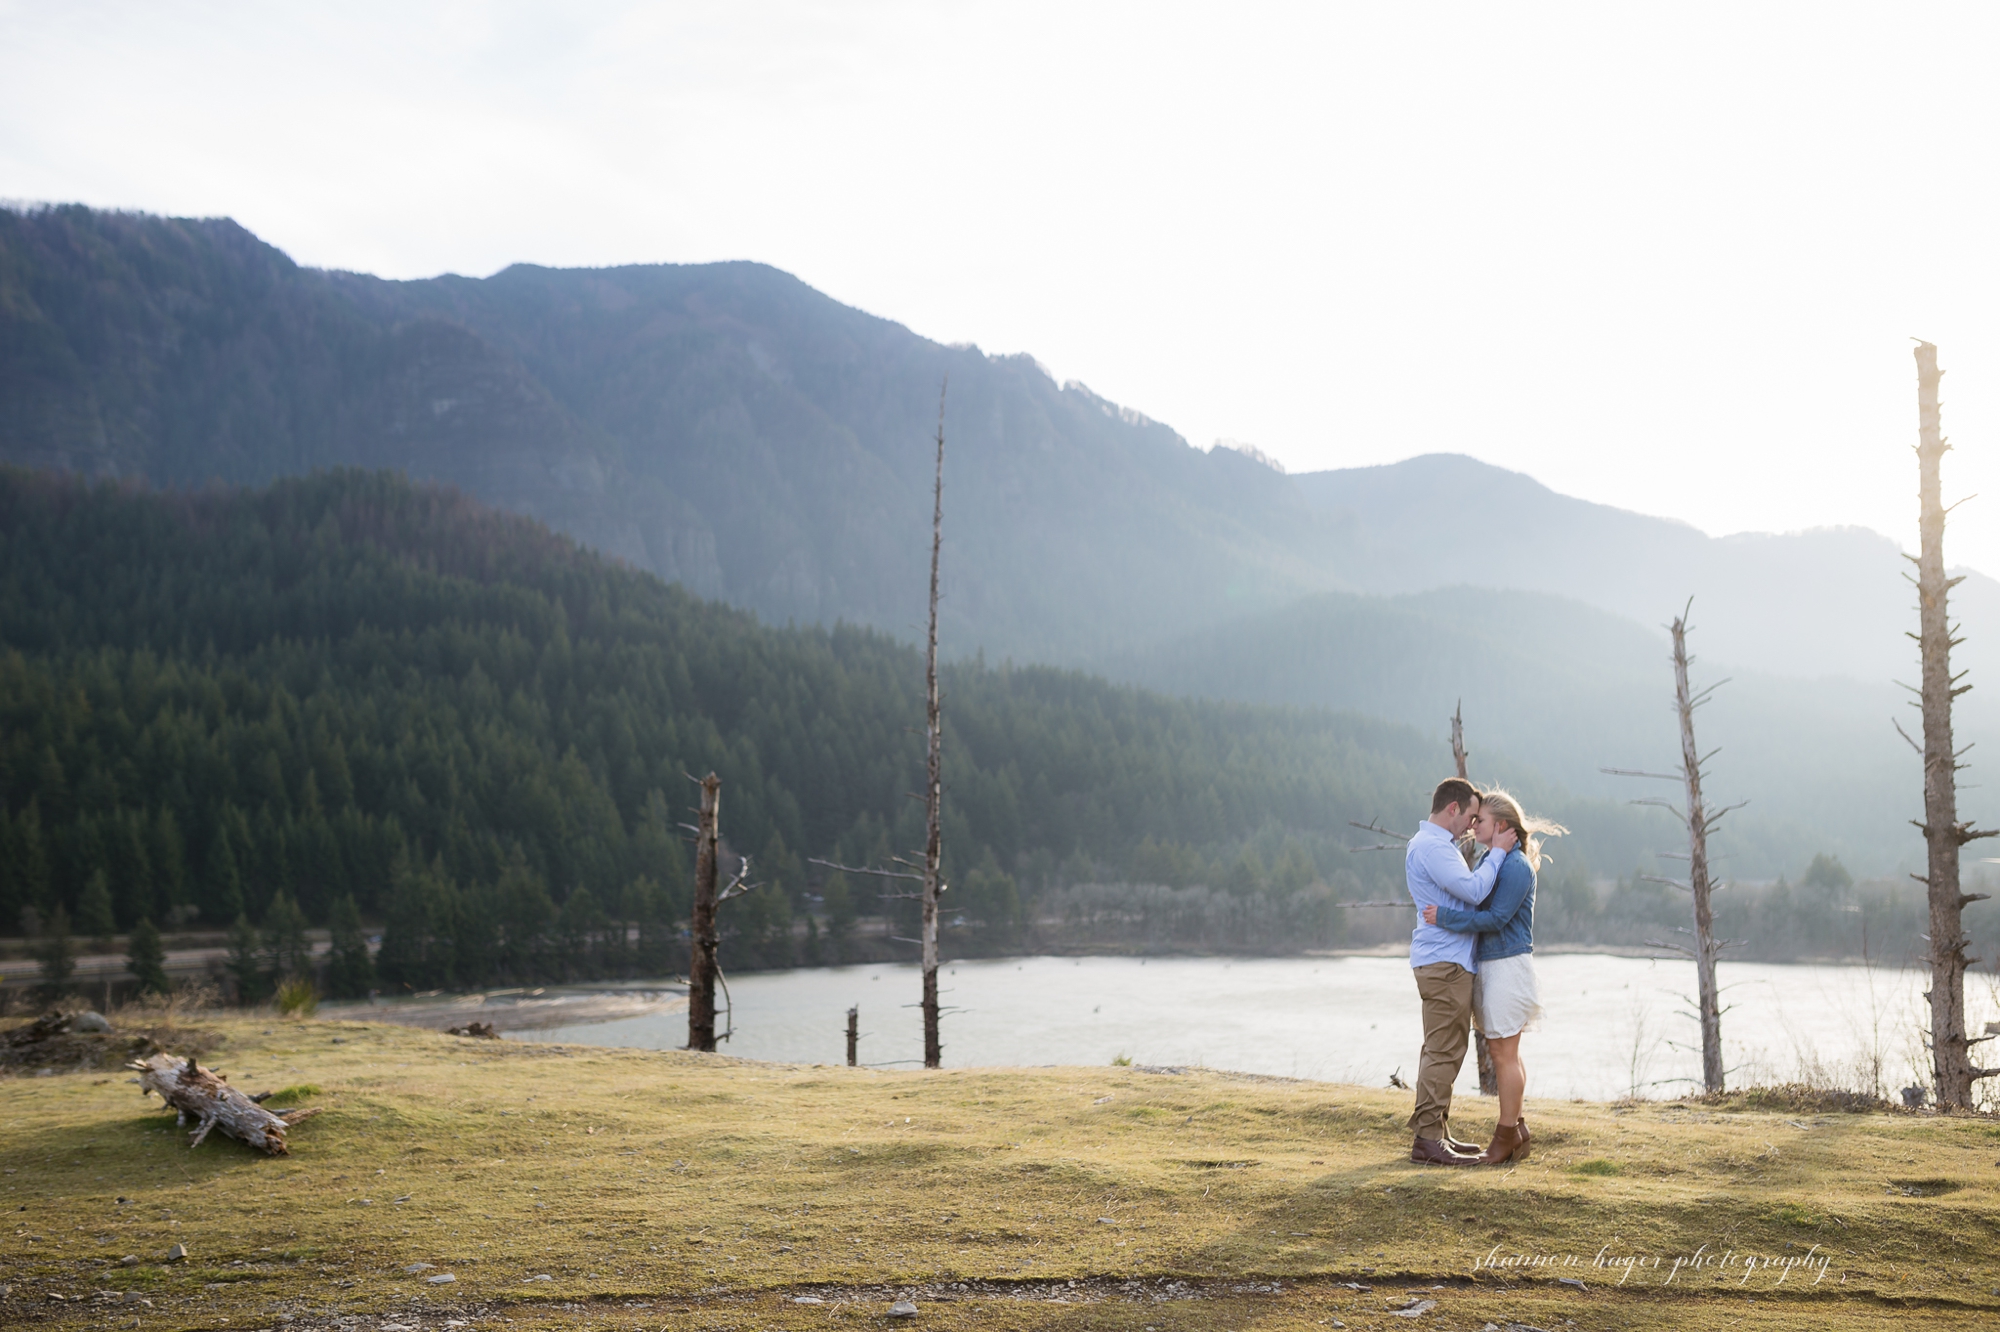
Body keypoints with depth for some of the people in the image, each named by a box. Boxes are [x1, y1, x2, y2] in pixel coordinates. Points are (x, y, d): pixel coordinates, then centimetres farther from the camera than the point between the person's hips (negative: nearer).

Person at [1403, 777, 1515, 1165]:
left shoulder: (1436, 845, 20)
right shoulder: (1430, 846, -16)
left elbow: (1467, 884, 22)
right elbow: (1474, 891, -21)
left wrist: (1489, 853, 14)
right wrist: (1497, 853, -11)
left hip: (1447, 962, 11)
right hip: (1443, 962, -11)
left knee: (1443, 1051, 14)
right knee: (1443, 1052, -9)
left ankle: (1437, 1132, 20)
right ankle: (1428, 1139, -8)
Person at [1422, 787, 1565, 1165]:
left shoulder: (1516, 867, -15)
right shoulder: (1493, 862, 14)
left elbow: (1495, 918, -21)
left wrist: (1444, 916, -21)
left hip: (1508, 965, -10)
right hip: (1488, 964, 10)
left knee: (1505, 1053, -3)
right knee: (1502, 1052, 14)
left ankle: (1507, 1134, 5)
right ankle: (1516, 1128, 22)